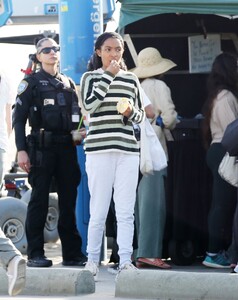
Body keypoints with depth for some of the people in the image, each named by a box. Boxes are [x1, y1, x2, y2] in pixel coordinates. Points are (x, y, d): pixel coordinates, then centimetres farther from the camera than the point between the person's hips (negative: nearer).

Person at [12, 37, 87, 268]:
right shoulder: (31, 82, 3)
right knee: (39, 199, -5)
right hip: (42, 147, -5)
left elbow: (77, 115, 22)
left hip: (66, 146, 5)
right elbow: (18, 118, -3)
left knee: (69, 200, 5)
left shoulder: (68, 83, 18)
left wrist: (82, 131, 1)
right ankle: (35, 254, -3)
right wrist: (21, 150, -12)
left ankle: (72, 253, 10)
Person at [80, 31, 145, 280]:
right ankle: (92, 260, 9)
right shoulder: (91, 77, 5)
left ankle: (125, 260, -1)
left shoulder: (131, 80, 14)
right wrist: (109, 74, -11)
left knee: (126, 211, -1)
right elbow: (89, 104, -13)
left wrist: (131, 112, -4)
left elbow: (141, 115, 19)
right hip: (99, 150, -3)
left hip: (128, 150, 3)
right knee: (99, 210, -1)